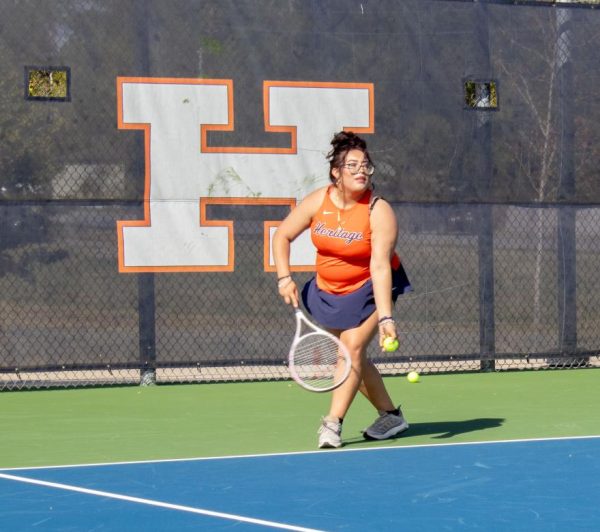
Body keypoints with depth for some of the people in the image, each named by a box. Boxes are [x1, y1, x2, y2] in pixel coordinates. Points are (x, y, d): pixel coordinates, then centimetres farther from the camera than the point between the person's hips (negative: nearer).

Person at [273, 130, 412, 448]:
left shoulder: (379, 211, -24)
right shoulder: (318, 201, -13)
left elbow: (380, 266, -33)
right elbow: (282, 236, 0)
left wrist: (385, 317, -41)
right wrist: (284, 278, -12)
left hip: (369, 289, -5)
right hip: (328, 290, 5)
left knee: (353, 347, -20)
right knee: (352, 357, 9)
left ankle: (333, 423, -19)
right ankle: (390, 415, 25)